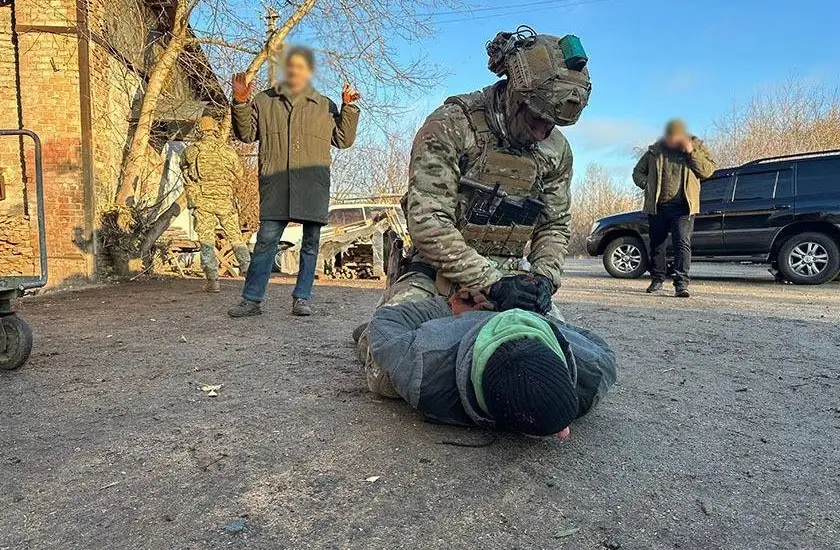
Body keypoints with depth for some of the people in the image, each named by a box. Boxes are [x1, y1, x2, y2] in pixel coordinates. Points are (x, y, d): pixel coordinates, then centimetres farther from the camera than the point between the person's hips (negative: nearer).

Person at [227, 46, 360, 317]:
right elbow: (246, 134, 14)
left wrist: (349, 108, 5)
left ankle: (302, 298, 13)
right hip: (276, 186, -1)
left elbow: (343, 139, 15)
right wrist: (241, 104, 0)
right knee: (266, 240, -5)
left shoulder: (324, 106, 16)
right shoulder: (264, 101, 16)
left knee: (310, 242, 3)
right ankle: (251, 299, 2)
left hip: (314, 186, 1)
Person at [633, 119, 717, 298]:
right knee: (657, 245, 10)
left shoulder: (696, 147, 8)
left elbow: (708, 170, -1)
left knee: (682, 243, -14)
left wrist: (691, 153, -11)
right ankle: (657, 279, 24)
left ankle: (681, 283, -16)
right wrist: (648, 186, 0)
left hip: (683, 207, -2)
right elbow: (638, 172, 17)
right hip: (657, 207, 3)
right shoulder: (655, 150, 10)